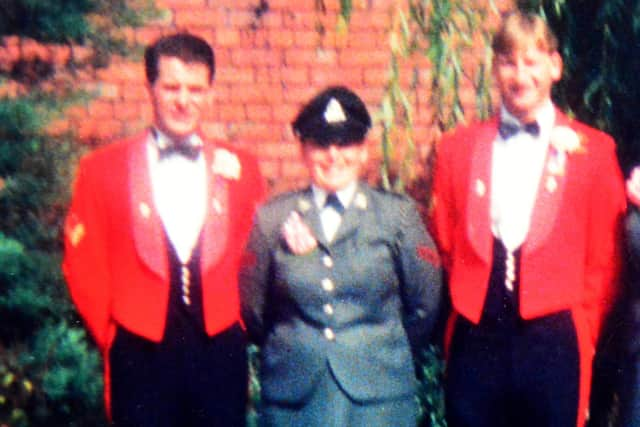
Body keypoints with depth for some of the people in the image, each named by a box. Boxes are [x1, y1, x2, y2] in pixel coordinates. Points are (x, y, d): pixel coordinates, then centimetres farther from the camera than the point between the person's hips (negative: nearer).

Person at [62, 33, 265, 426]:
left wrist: (238, 320, 4)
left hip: (221, 350, 2)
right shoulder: (102, 168, 2)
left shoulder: (240, 169, 7)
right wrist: (111, 336, 2)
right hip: (141, 354, -1)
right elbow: (84, 266, 3)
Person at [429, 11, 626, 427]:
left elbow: (604, 260, 4)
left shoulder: (593, 149, 4)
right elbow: (443, 244, 12)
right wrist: (463, 301, 4)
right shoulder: (457, 147, 9)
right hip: (474, 339, 2)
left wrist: (584, 332, 1)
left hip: (553, 341, -1)